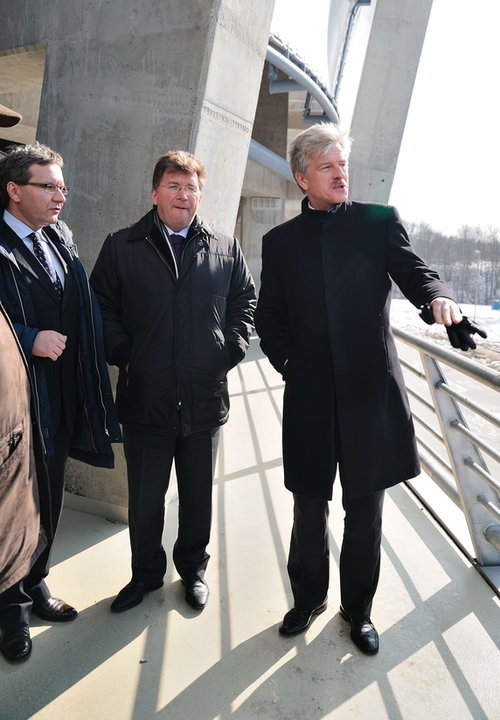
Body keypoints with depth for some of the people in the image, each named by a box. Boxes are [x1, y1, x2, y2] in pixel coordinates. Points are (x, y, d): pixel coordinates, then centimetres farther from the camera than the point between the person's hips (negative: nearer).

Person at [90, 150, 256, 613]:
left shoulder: (226, 249, 7)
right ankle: (146, 573, 37)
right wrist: (123, 356, -7)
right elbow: (102, 309, 3)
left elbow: (245, 301, 10)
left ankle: (194, 567, 39)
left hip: (206, 398, 1)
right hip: (145, 399, 0)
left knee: (198, 496, 16)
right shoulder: (121, 247, 3)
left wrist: (230, 351, -1)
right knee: (145, 498, 14)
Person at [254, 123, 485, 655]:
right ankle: (308, 598, 37)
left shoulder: (380, 221, 6)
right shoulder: (281, 241, 9)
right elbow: (269, 318, 11)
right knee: (309, 508, 14)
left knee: (365, 512, 11)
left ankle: (358, 607, 34)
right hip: (309, 396, 1)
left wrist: (436, 295, -25)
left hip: (371, 390, -1)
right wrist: (291, 366, -1)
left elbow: (412, 271, -3)